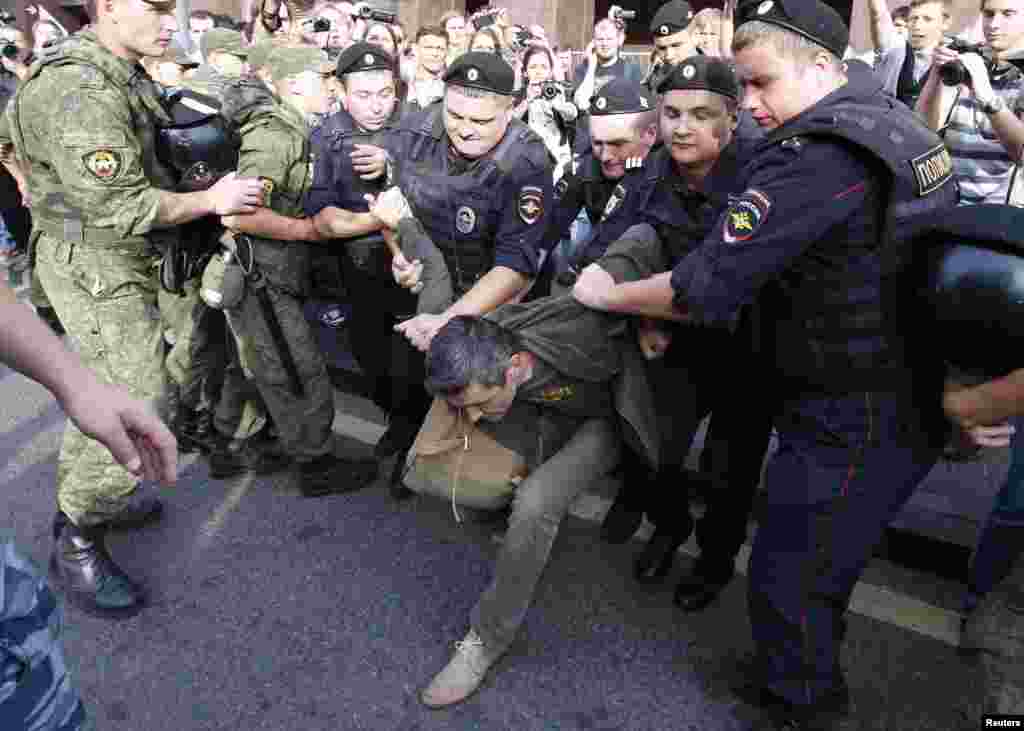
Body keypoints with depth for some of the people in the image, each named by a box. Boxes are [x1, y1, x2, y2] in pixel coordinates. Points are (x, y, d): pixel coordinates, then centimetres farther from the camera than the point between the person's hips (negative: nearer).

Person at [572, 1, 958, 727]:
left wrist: (608, 295, -7)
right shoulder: (891, 119, 8)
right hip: (908, 392, 10)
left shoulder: (817, 156, -24)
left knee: (787, 577, 8)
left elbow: (709, 284, -24)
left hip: (856, 418, -10)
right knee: (821, 559, 25)